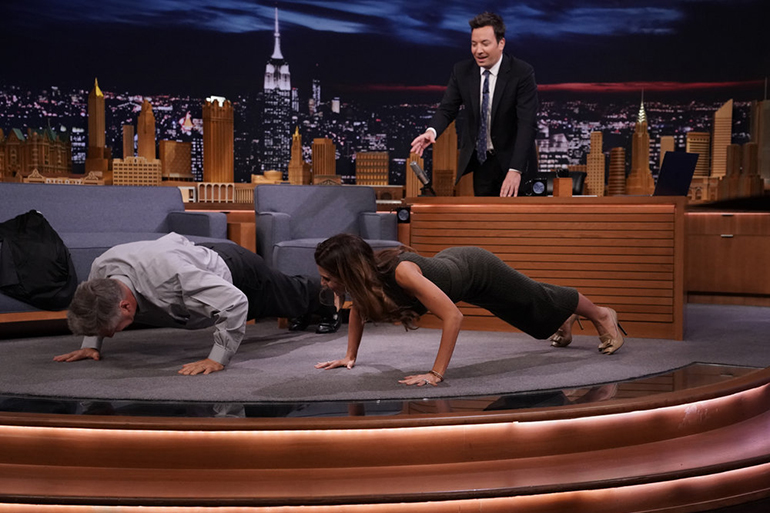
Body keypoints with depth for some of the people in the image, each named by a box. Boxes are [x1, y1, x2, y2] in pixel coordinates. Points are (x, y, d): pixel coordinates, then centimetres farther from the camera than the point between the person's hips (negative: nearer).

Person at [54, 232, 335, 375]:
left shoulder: (169, 275, -52)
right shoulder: (100, 269, -30)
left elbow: (235, 302, -49)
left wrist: (218, 359, -47)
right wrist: (91, 343, -14)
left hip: (236, 271, -7)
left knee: (296, 298, 25)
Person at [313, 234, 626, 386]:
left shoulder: (401, 272, -46)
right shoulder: (363, 276, -25)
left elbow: (452, 316, -46)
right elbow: (358, 309, 0)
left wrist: (436, 374, -47)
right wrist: (350, 356, -3)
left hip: (477, 269, -6)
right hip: (450, 262, 6)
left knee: (541, 303, 20)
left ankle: (603, 315, 48)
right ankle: (566, 321, 64)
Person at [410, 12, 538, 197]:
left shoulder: (522, 73, -17)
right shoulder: (461, 71, -4)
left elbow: (527, 124, -22)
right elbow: (447, 109, -3)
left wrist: (515, 170, -33)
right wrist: (432, 131, -28)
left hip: (513, 159, -3)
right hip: (479, 159, 3)